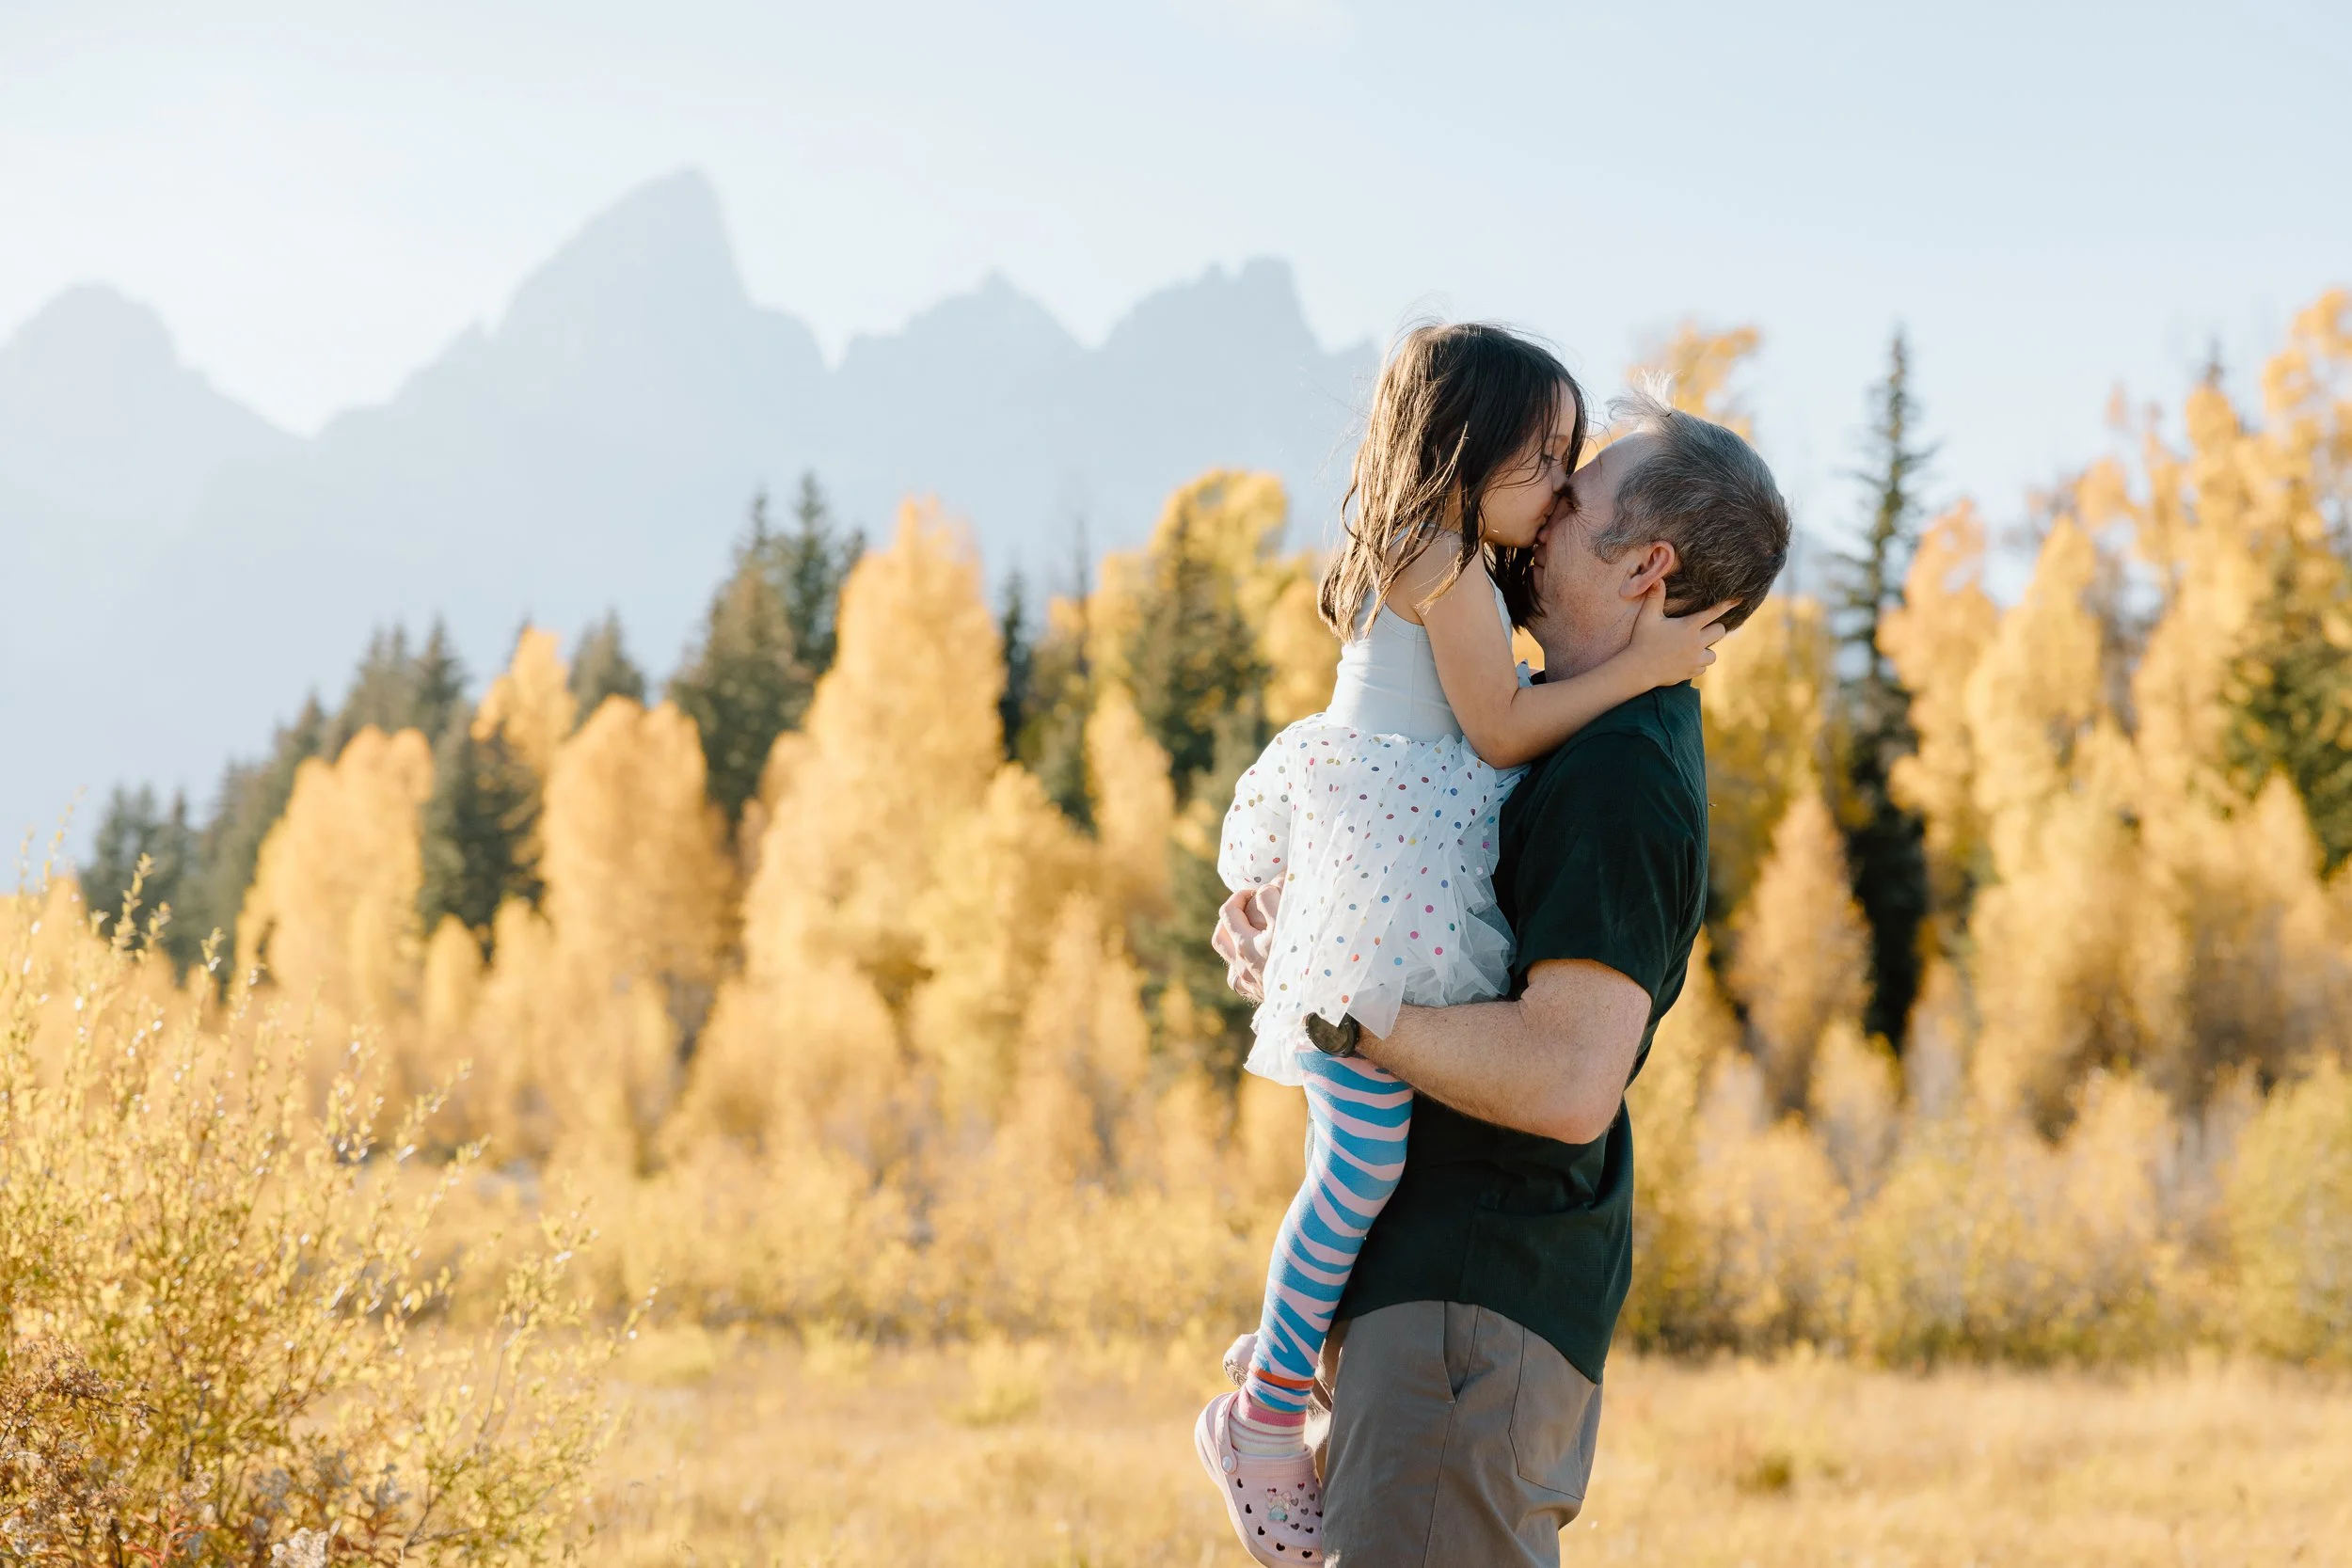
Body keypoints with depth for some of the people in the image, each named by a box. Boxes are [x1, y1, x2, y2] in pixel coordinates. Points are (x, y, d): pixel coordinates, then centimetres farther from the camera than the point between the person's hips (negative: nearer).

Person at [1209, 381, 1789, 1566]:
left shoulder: (1617, 780, -18)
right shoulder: (1588, 731, 14)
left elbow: (1568, 1080, -27)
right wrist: (1290, 909, 7)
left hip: (1478, 1300, -11)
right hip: (1419, 1265, 11)